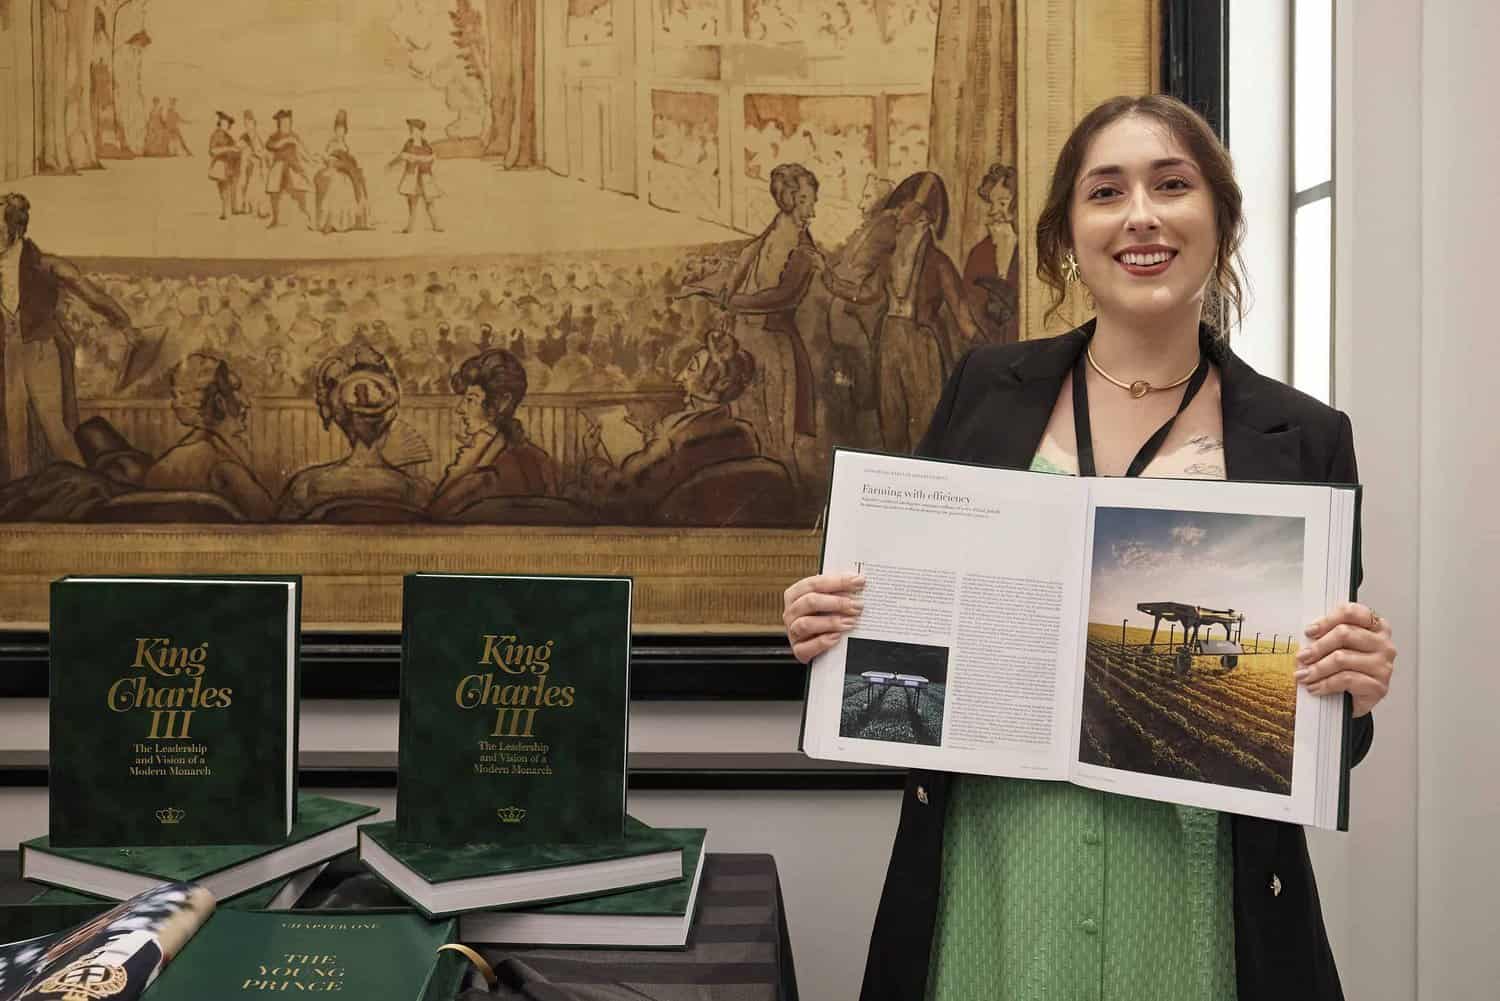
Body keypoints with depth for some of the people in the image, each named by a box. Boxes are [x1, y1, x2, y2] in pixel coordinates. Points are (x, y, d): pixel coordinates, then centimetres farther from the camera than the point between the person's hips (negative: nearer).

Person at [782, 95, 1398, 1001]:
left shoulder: (1306, 440, -2)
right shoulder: (988, 389, 1)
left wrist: (1355, 690, -17)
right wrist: (834, 627, -10)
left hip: (1187, 884, 0)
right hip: (991, 867, 1)